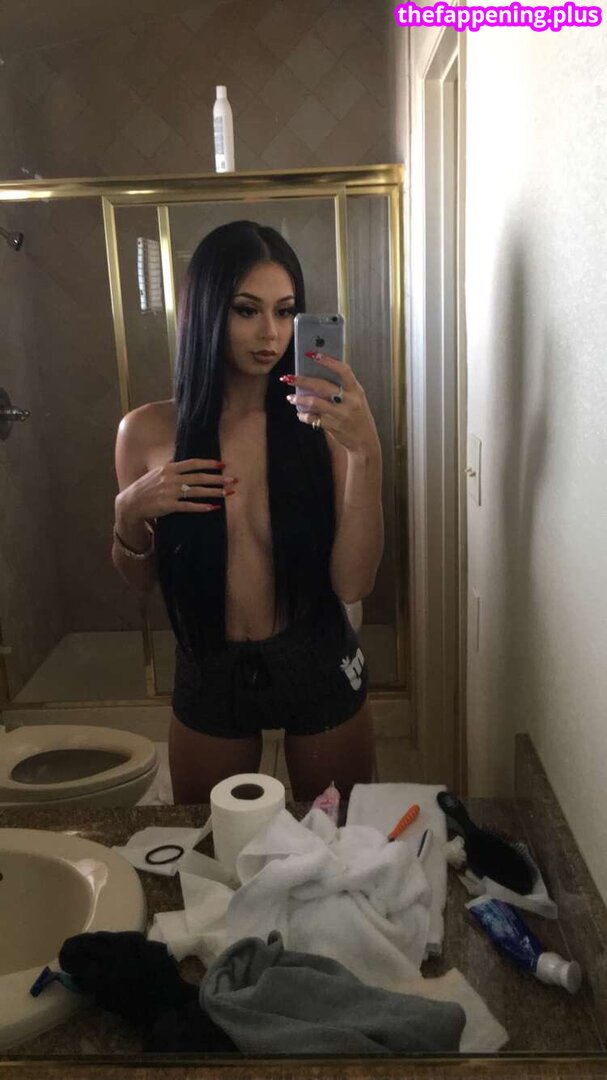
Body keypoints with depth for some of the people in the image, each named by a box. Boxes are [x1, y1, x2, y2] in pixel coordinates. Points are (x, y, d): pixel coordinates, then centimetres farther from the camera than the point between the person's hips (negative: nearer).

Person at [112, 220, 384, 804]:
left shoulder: (321, 422, -12)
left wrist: (365, 454, -29)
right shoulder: (148, 431, -9)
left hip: (320, 668, -1)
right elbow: (139, 579, 4)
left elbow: (352, 582, -18)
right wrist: (130, 514, -16)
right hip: (209, 676, 1)